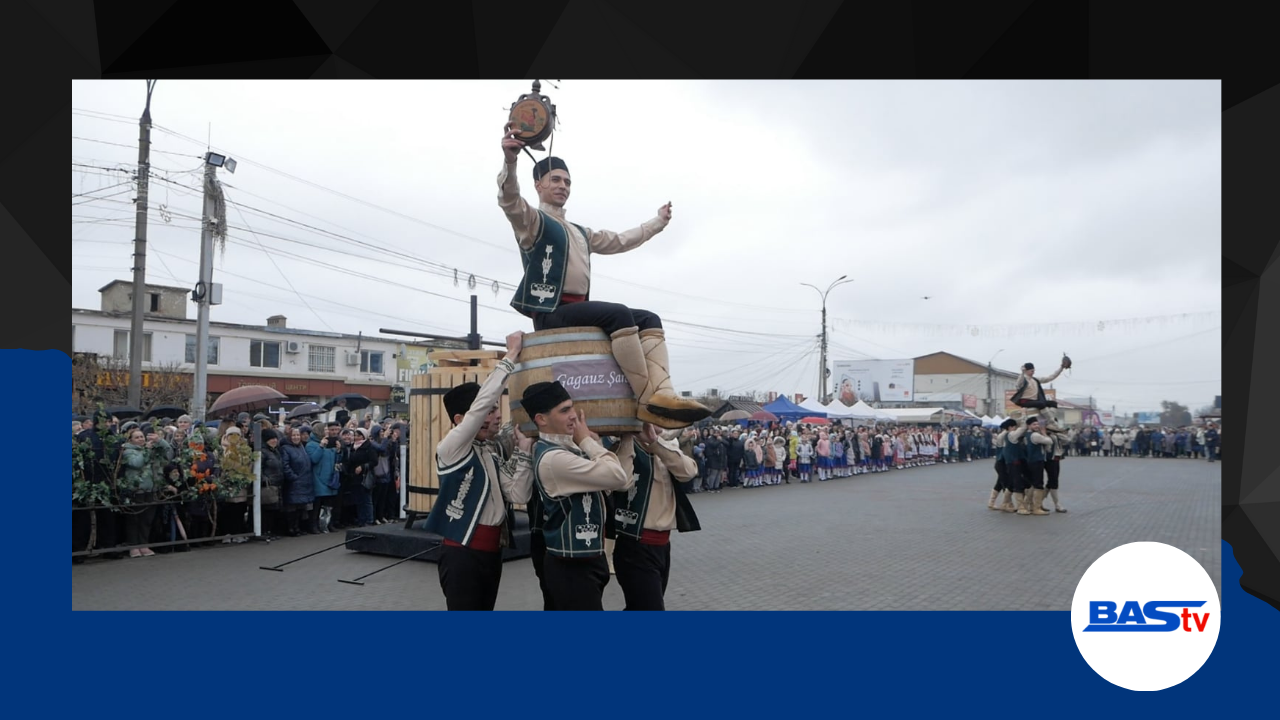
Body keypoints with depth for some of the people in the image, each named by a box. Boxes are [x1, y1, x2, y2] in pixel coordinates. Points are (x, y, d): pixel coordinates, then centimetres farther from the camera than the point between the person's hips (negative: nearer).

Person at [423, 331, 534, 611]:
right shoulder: (451, 447, -10)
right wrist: (510, 357, -19)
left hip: (491, 551, 8)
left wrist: (523, 450, -6)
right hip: (462, 553, -8)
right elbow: (482, 403, -23)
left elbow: (519, 495, 0)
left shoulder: (492, 455, 11)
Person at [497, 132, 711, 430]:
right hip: (550, 312, -8)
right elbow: (510, 201, -17)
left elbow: (620, 241, 39)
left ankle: (662, 393, -28)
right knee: (619, 314, -29)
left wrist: (658, 223, 45)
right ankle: (649, 401, -31)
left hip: (579, 310, 8)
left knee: (649, 320, -7)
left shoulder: (580, 233, 29)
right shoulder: (532, 221, 5)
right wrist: (510, 160, -36)